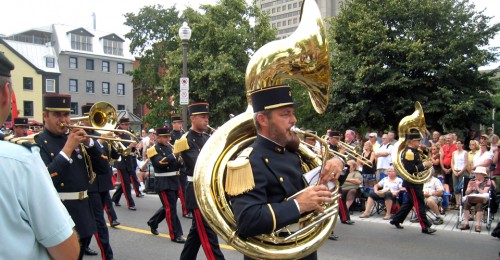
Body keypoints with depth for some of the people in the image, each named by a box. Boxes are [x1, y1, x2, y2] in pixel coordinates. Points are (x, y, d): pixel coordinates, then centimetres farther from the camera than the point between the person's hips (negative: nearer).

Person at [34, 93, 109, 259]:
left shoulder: (76, 139, 10)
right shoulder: (37, 144, -8)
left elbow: (102, 169, 6)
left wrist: (88, 143, -8)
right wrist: (68, 148, -24)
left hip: (83, 213, 6)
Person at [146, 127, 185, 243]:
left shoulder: (170, 147, 15)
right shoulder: (154, 150, -8)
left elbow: (176, 163, 15)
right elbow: (160, 163, -25)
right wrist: (174, 154, -30)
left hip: (174, 182, 8)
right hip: (164, 183, -8)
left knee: (168, 207, 17)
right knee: (171, 208, -7)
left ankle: (153, 223, 38)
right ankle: (175, 235, 0)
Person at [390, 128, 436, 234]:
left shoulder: (414, 151, 13)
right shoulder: (409, 152, -19)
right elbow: (411, 169, -25)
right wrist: (424, 165, -23)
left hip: (415, 182, 11)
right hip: (412, 183, -11)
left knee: (409, 202, 17)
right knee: (419, 204, -6)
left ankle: (396, 220, 26)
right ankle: (425, 227, 0)